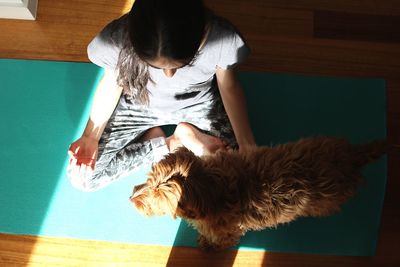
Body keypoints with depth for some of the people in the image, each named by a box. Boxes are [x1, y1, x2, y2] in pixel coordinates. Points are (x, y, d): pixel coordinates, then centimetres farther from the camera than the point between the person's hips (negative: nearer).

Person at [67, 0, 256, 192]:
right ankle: (166, 145, 3)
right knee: (81, 177, -6)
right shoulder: (116, 39, -34)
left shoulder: (221, 38, -34)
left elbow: (229, 86, -14)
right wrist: (90, 136, -20)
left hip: (199, 102, 0)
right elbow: (112, 83, -11)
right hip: (139, 105, 1)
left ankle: (186, 134, 8)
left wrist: (247, 145, -22)